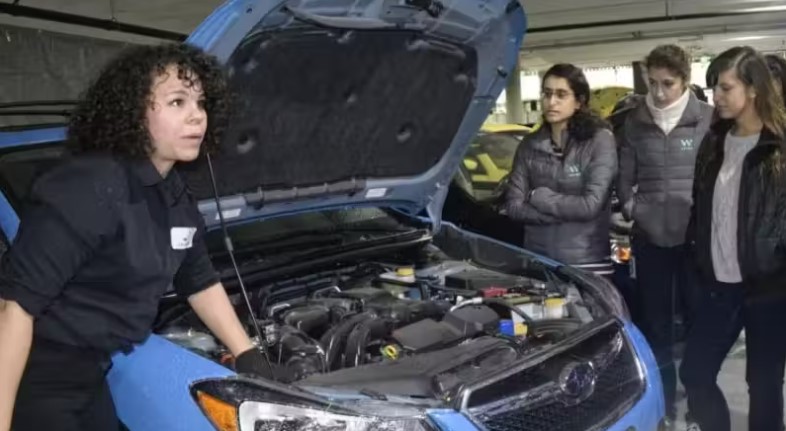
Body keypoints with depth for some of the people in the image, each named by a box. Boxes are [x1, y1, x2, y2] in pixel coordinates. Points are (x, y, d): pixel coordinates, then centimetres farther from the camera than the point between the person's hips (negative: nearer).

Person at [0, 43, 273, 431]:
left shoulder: (174, 195, 4)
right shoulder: (88, 190, -25)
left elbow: (200, 282, 18)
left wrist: (247, 353, 14)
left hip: (89, 373, 9)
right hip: (37, 380, -8)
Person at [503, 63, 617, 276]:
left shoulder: (599, 140, -7)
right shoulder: (529, 145, 5)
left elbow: (591, 205, -16)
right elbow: (513, 206, -2)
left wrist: (539, 197, -8)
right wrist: (566, 213, -12)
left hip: (587, 263, -3)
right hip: (537, 262, 3)